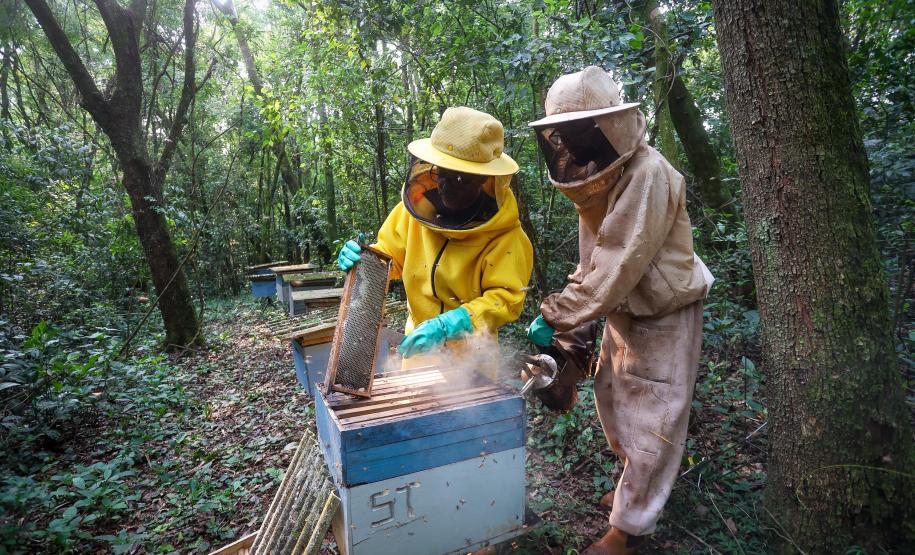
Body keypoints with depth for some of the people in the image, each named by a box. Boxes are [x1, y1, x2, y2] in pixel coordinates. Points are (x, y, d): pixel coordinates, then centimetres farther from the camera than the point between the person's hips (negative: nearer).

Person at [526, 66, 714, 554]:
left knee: (650, 421, 4)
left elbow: (620, 265, -31)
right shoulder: (599, 178, 2)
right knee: (614, 405, 18)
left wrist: (557, 316, -28)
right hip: (624, 313, 8)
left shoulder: (647, 175, -25)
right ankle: (638, 487, 42)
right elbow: (592, 261, 6)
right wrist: (566, 311, -3)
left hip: (664, 315, -8)